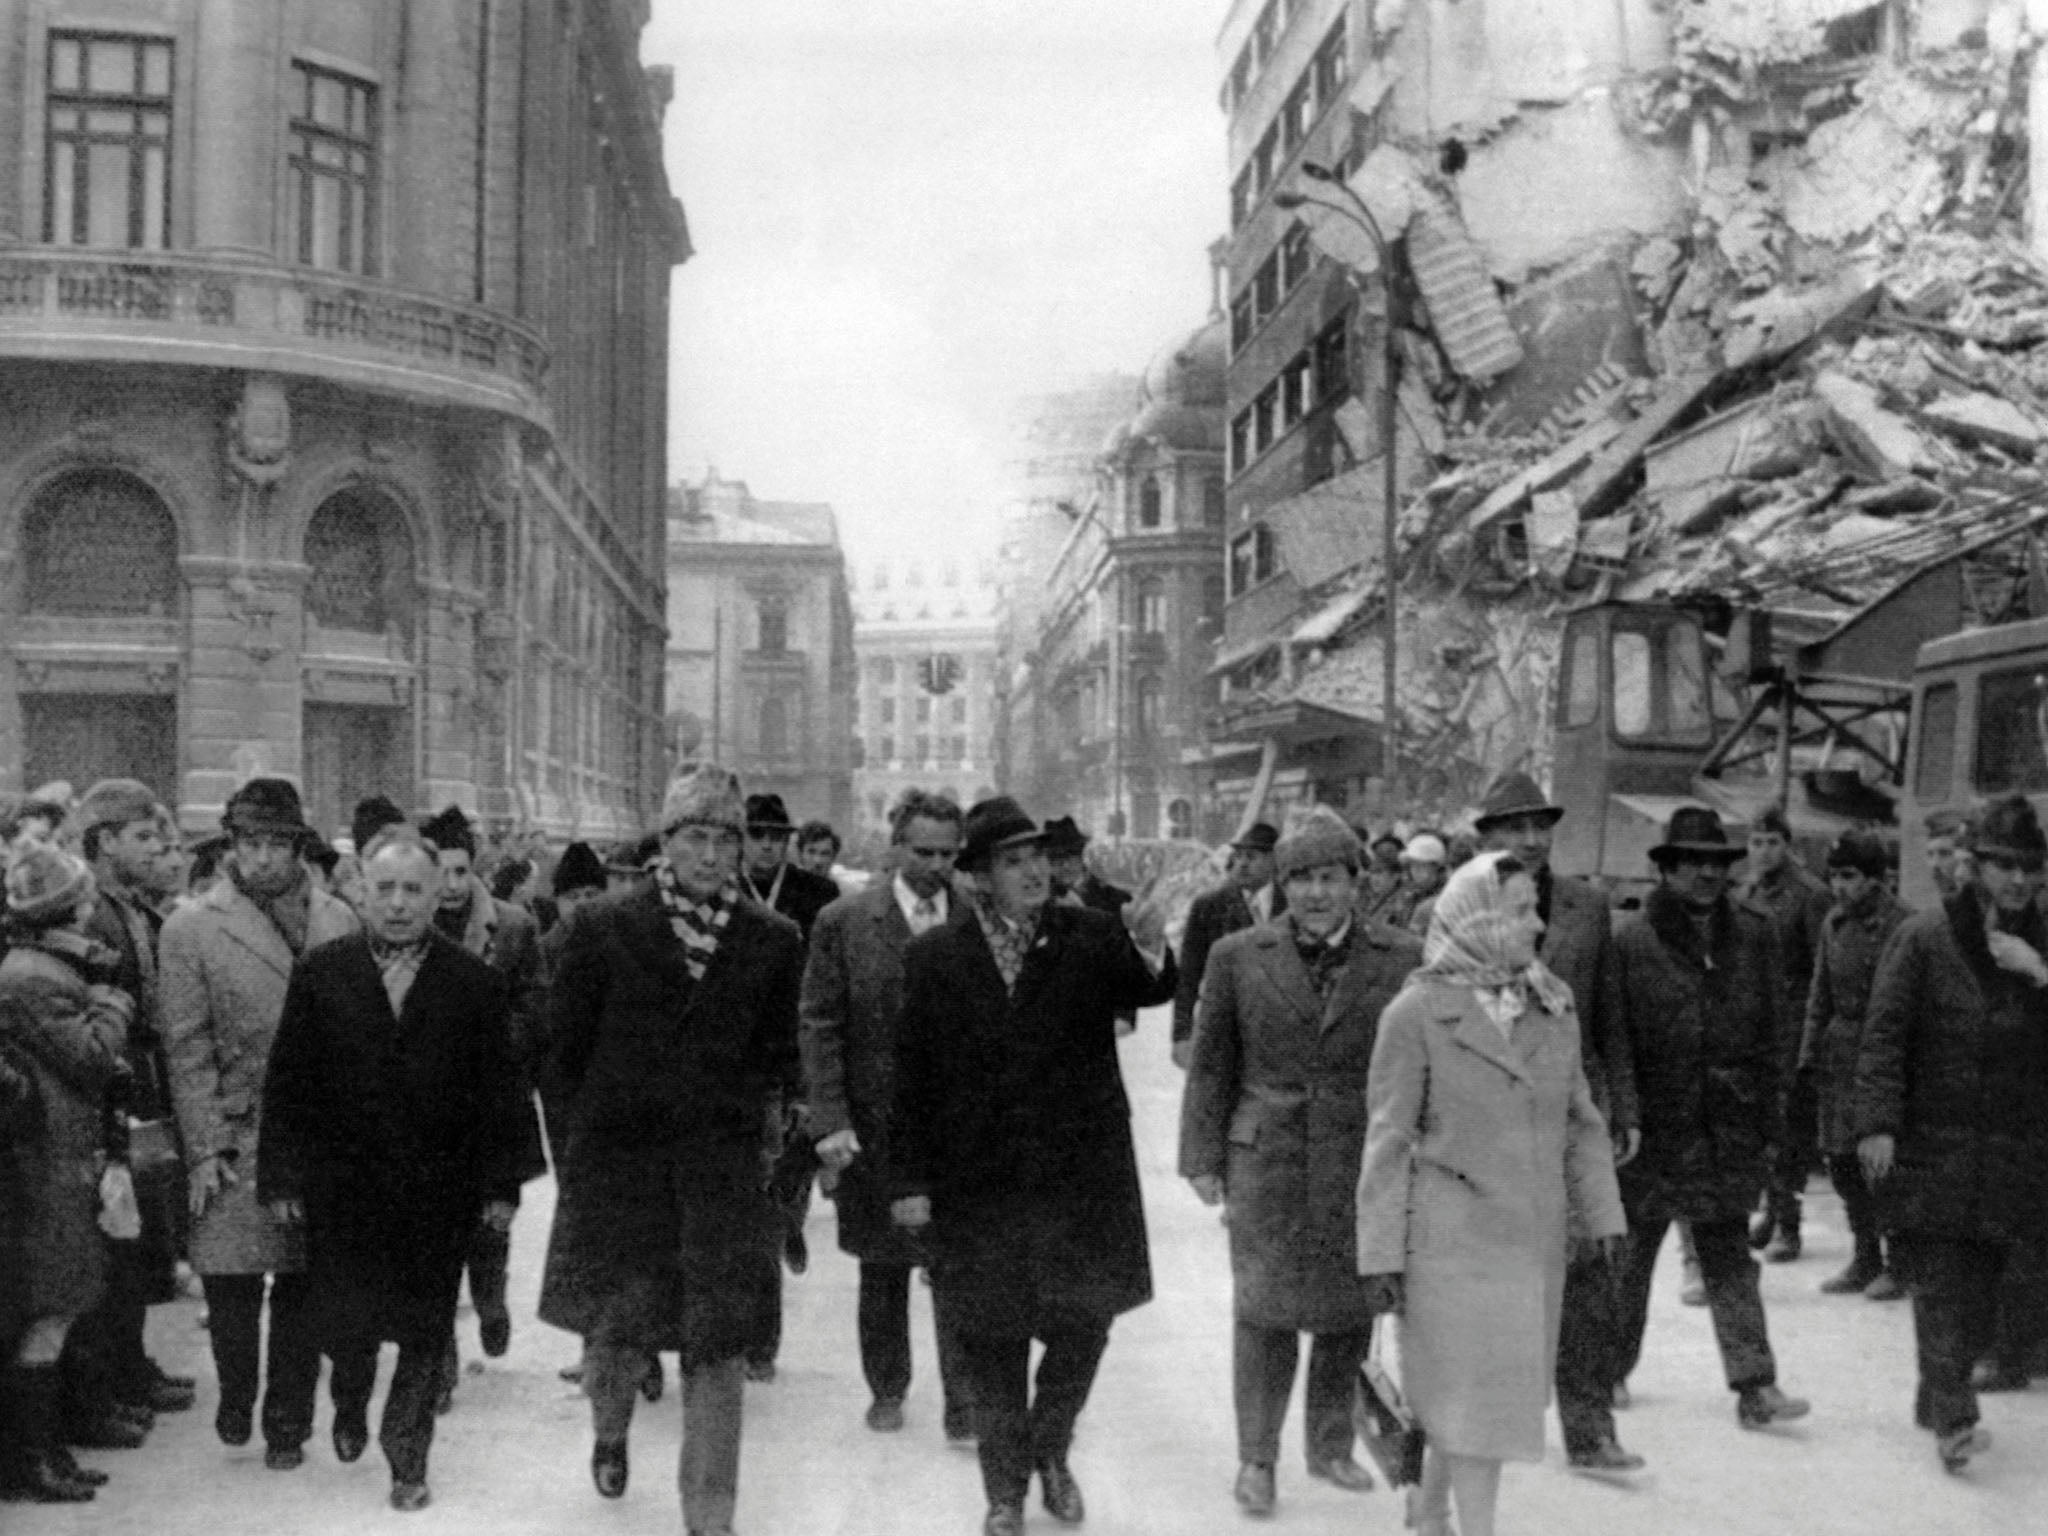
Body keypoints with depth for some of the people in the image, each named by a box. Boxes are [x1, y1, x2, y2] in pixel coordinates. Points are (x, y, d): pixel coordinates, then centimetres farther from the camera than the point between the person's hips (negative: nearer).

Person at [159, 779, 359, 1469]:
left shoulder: (337, 920, 6)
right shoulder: (191, 928, 0)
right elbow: (188, 1048, -1)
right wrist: (205, 1147, -6)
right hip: (237, 1138, -2)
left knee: (303, 1287, 6)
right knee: (230, 1282, -2)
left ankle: (288, 1424, 21)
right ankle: (235, 1400, 24)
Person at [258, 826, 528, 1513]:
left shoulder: (475, 982, -1)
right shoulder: (319, 972, 1)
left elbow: (498, 1092, 1)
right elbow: (286, 1082, 1)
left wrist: (500, 1183, -3)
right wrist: (280, 1175, -3)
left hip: (438, 1196, 0)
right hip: (340, 1191, 0)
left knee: (425, 1333, 4)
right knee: (341, 1321, 6)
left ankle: (407, 1455, 22)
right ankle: (351, 1404, 39)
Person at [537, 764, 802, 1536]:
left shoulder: (773, 941, 3)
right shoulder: (605, 928, -1)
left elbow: (781, 1058, 10)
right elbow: (568, 1043, 5)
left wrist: (749, 1121, 5)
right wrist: (609, 1112, 8)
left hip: (725, 1165, 1)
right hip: (617, 1160, 0)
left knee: (717, 1343, -1)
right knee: (618, 1322, 6)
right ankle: (610, 1428, 41)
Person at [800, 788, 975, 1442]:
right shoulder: (844, 921, -2)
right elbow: (821, 1026, -3)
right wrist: (830, 1119, -10)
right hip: (874, 1126, 0)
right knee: (882, 1266, 13)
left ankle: (964, 1403, 7)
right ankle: (886, 1388, 30)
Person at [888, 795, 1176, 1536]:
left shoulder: (1091, 936, -3)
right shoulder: (933, 955, -3)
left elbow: (1148, 992, -19)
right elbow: (913, 1077, -2)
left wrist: (1151, 951, -41)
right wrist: (909, 1178, -5)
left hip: (1082, 1177, 0)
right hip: (979, 1188, 0)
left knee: (1083, 1325, 7)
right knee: (993, 1346, 10)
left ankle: (1049, 1450, 35)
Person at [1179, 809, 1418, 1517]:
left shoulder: (1401, 959, 0)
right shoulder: (1238, 957, 2)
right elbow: (1211, 1064, 5)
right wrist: (1203, 1158, 1)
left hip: (1364, 1161, 1)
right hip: (1267, 1157, -1)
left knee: (1349, 1311, 10)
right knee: (1265, 1308, -1)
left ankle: (1330, 1445, 28)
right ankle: (1256, 1457, 12)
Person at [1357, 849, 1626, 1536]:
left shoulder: (1554, 1007, 6)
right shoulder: (1417, 1012, -9)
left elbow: (1581, 1120, 13)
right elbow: (1389, 1139, -6)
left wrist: (1602, 1213, 6)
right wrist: (1381, 1254, -8)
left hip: (1535, 1234, 5)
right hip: (1452, 1234, -5)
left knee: (1480, 1389, 12)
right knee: (1475, 1394, -3)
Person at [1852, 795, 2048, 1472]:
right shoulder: (1924, 937, -3)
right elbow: (1885, 1033, -5)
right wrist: (1879, 1121, -12)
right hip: (1932, 1143, -3)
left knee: (1980, 1287, 7)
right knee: (1941, 1282, -9)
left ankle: (1938, 1397, 24)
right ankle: (1953, 1417, -10)